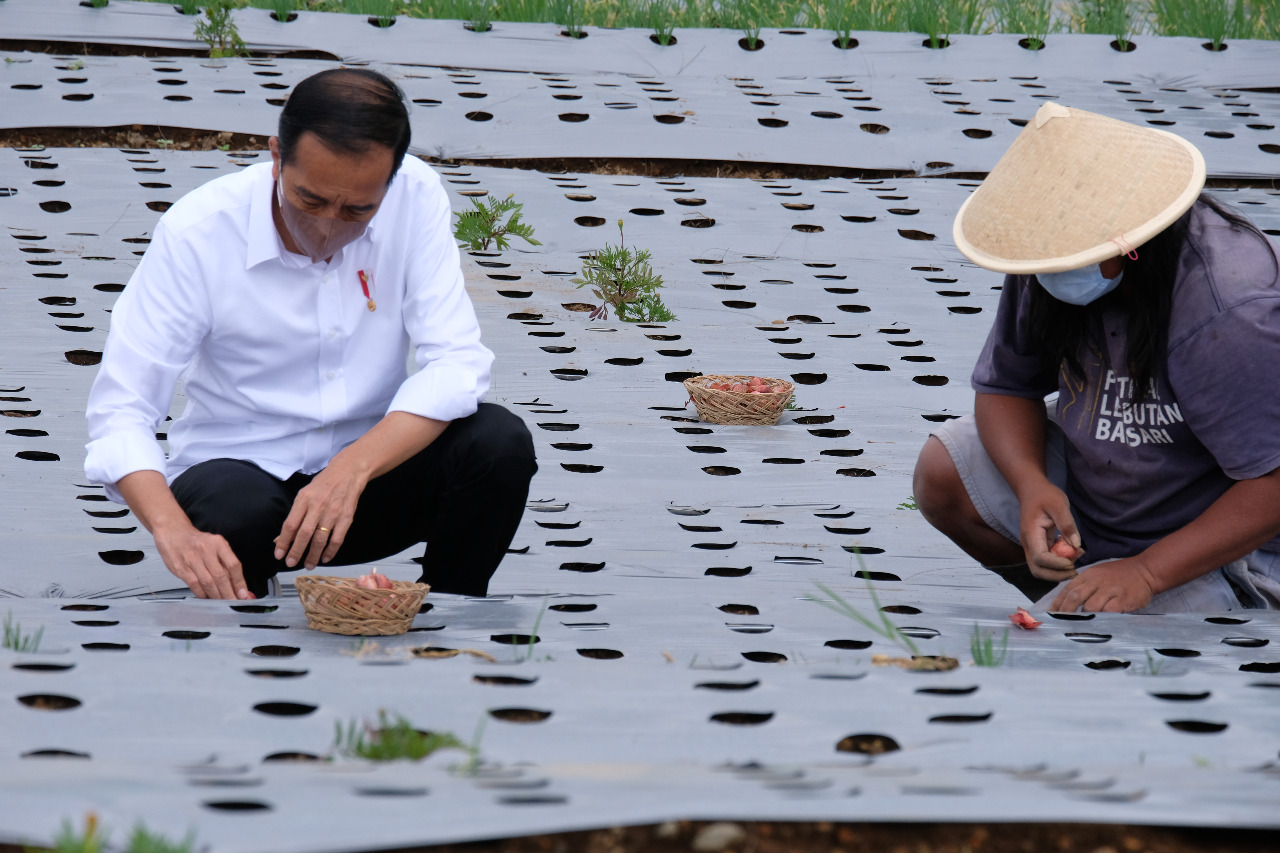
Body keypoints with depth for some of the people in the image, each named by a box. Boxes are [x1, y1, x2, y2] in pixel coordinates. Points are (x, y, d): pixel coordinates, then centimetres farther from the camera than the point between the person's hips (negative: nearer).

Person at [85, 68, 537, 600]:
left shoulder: (414, 196, -12)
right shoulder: (197, 232, -18)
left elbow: (457, 362, -16)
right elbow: (119, 412, -21)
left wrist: (351, 470, -33)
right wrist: (174, 531, -41)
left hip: (369, 469, 3)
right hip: (240, 470, -3)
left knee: (499, 442, -24)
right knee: (236, 510, -37)